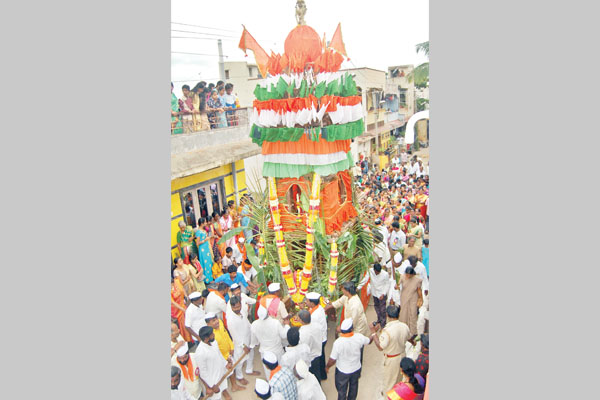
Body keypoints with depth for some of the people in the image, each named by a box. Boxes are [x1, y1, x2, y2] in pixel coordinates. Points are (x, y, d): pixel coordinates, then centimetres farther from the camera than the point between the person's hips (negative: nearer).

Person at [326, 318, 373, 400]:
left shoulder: (338, 342, -33)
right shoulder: (359, 337, -25)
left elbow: (332, 360, -22)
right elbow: (369, 341, -1)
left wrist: (327, 367, -1)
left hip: (342, 371, -3)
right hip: (356, 369, 3)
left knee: (342, 390, 21)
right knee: (353, 387, 30)